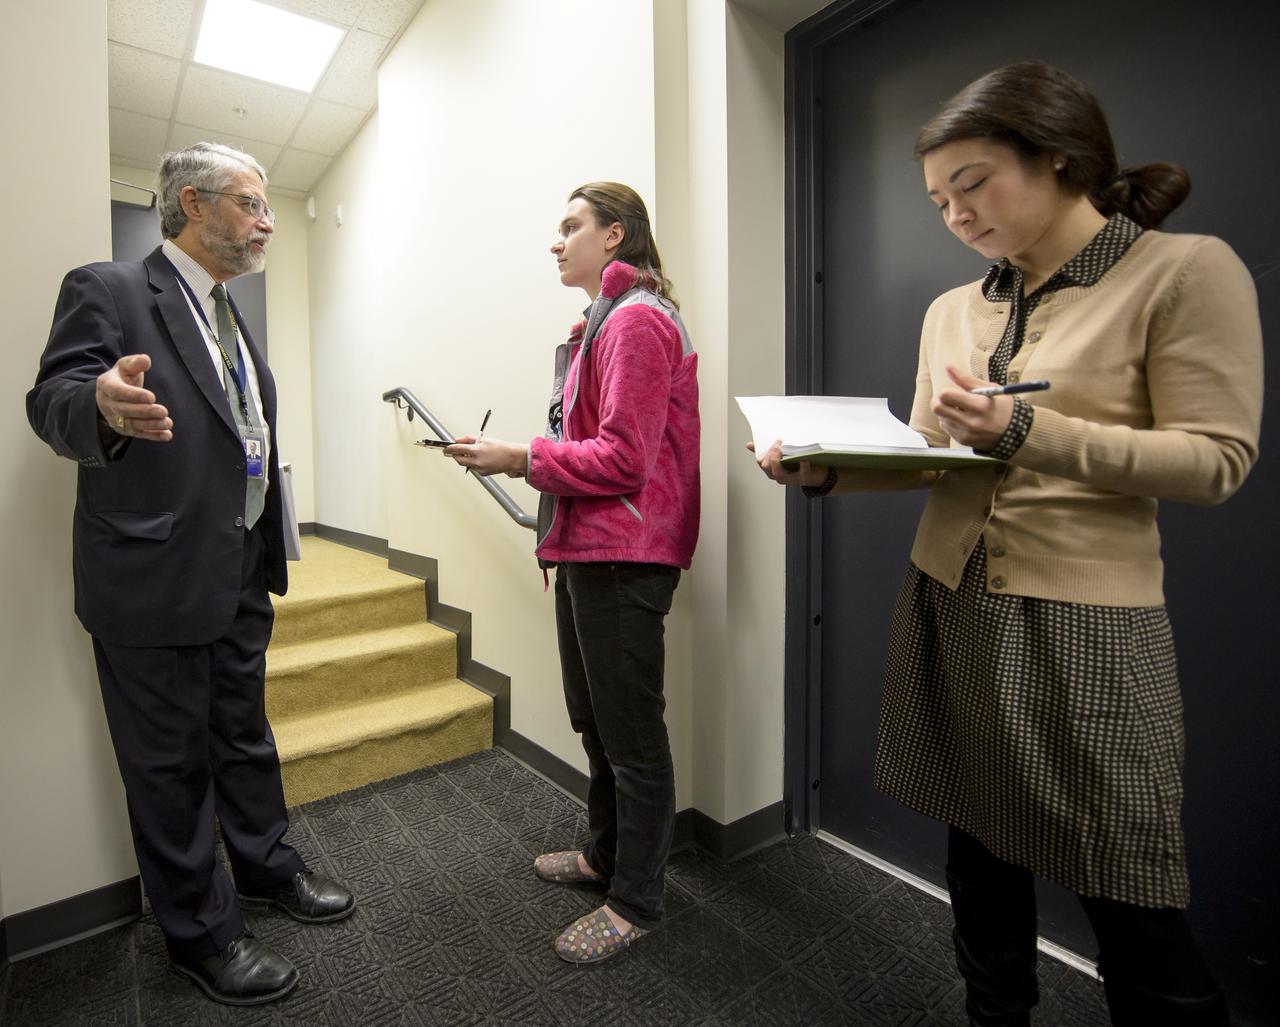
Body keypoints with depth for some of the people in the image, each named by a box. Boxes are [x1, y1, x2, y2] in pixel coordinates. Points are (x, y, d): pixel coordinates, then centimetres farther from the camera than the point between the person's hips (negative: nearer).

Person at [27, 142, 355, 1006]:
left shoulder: (228, 315, 14)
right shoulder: (108, 291, -8)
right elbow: (52, 400, -18)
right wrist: (105, 406, -42)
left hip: (242, 577, 8)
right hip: (157, 579, -7)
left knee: (245, 734, 21)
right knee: (171, 762, 8)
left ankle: (265, 864, 41)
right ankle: (201, 934, 26)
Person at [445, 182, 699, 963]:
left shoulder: (636, 320, -12)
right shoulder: (602, 321, 19)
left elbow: (624, 457, -19)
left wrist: (521, 459, -14)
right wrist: (518, 459, 10)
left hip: (622, 558, -10)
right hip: (586, 549, 10)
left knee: (631, 732, 3)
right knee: (594, 719, 21)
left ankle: (637, 901, 22)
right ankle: (606, 853, 41)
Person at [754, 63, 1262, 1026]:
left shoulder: (1189, 269, -5)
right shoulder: (953, 310, 10)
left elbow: (1218, 457, -10)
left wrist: (1025, 431, -22)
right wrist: (826, 469, -7)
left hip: (1083, 616, -5)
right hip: (948, 604, 5)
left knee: (1127, 899, 5)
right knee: (978, 840, 19)